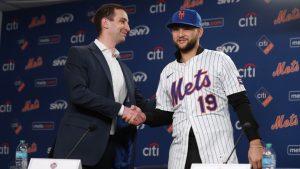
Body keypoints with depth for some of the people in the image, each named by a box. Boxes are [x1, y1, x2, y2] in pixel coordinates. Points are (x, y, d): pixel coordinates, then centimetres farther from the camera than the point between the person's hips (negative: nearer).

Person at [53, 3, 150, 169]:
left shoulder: (124, 69, 22)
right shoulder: (80, 54, 1)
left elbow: (139, 102, 20)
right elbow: (78, 93, -14)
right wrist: (120, 109, -14)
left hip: (114, 147, 6)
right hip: (82, 145, -6)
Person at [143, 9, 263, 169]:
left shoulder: (219, 60, 3)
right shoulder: (168, 71, 15)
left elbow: (240, 103, -2)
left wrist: (255, 143, -10)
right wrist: (144, 117, -3)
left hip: (218, 154, -3)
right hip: (180, 156, 4)